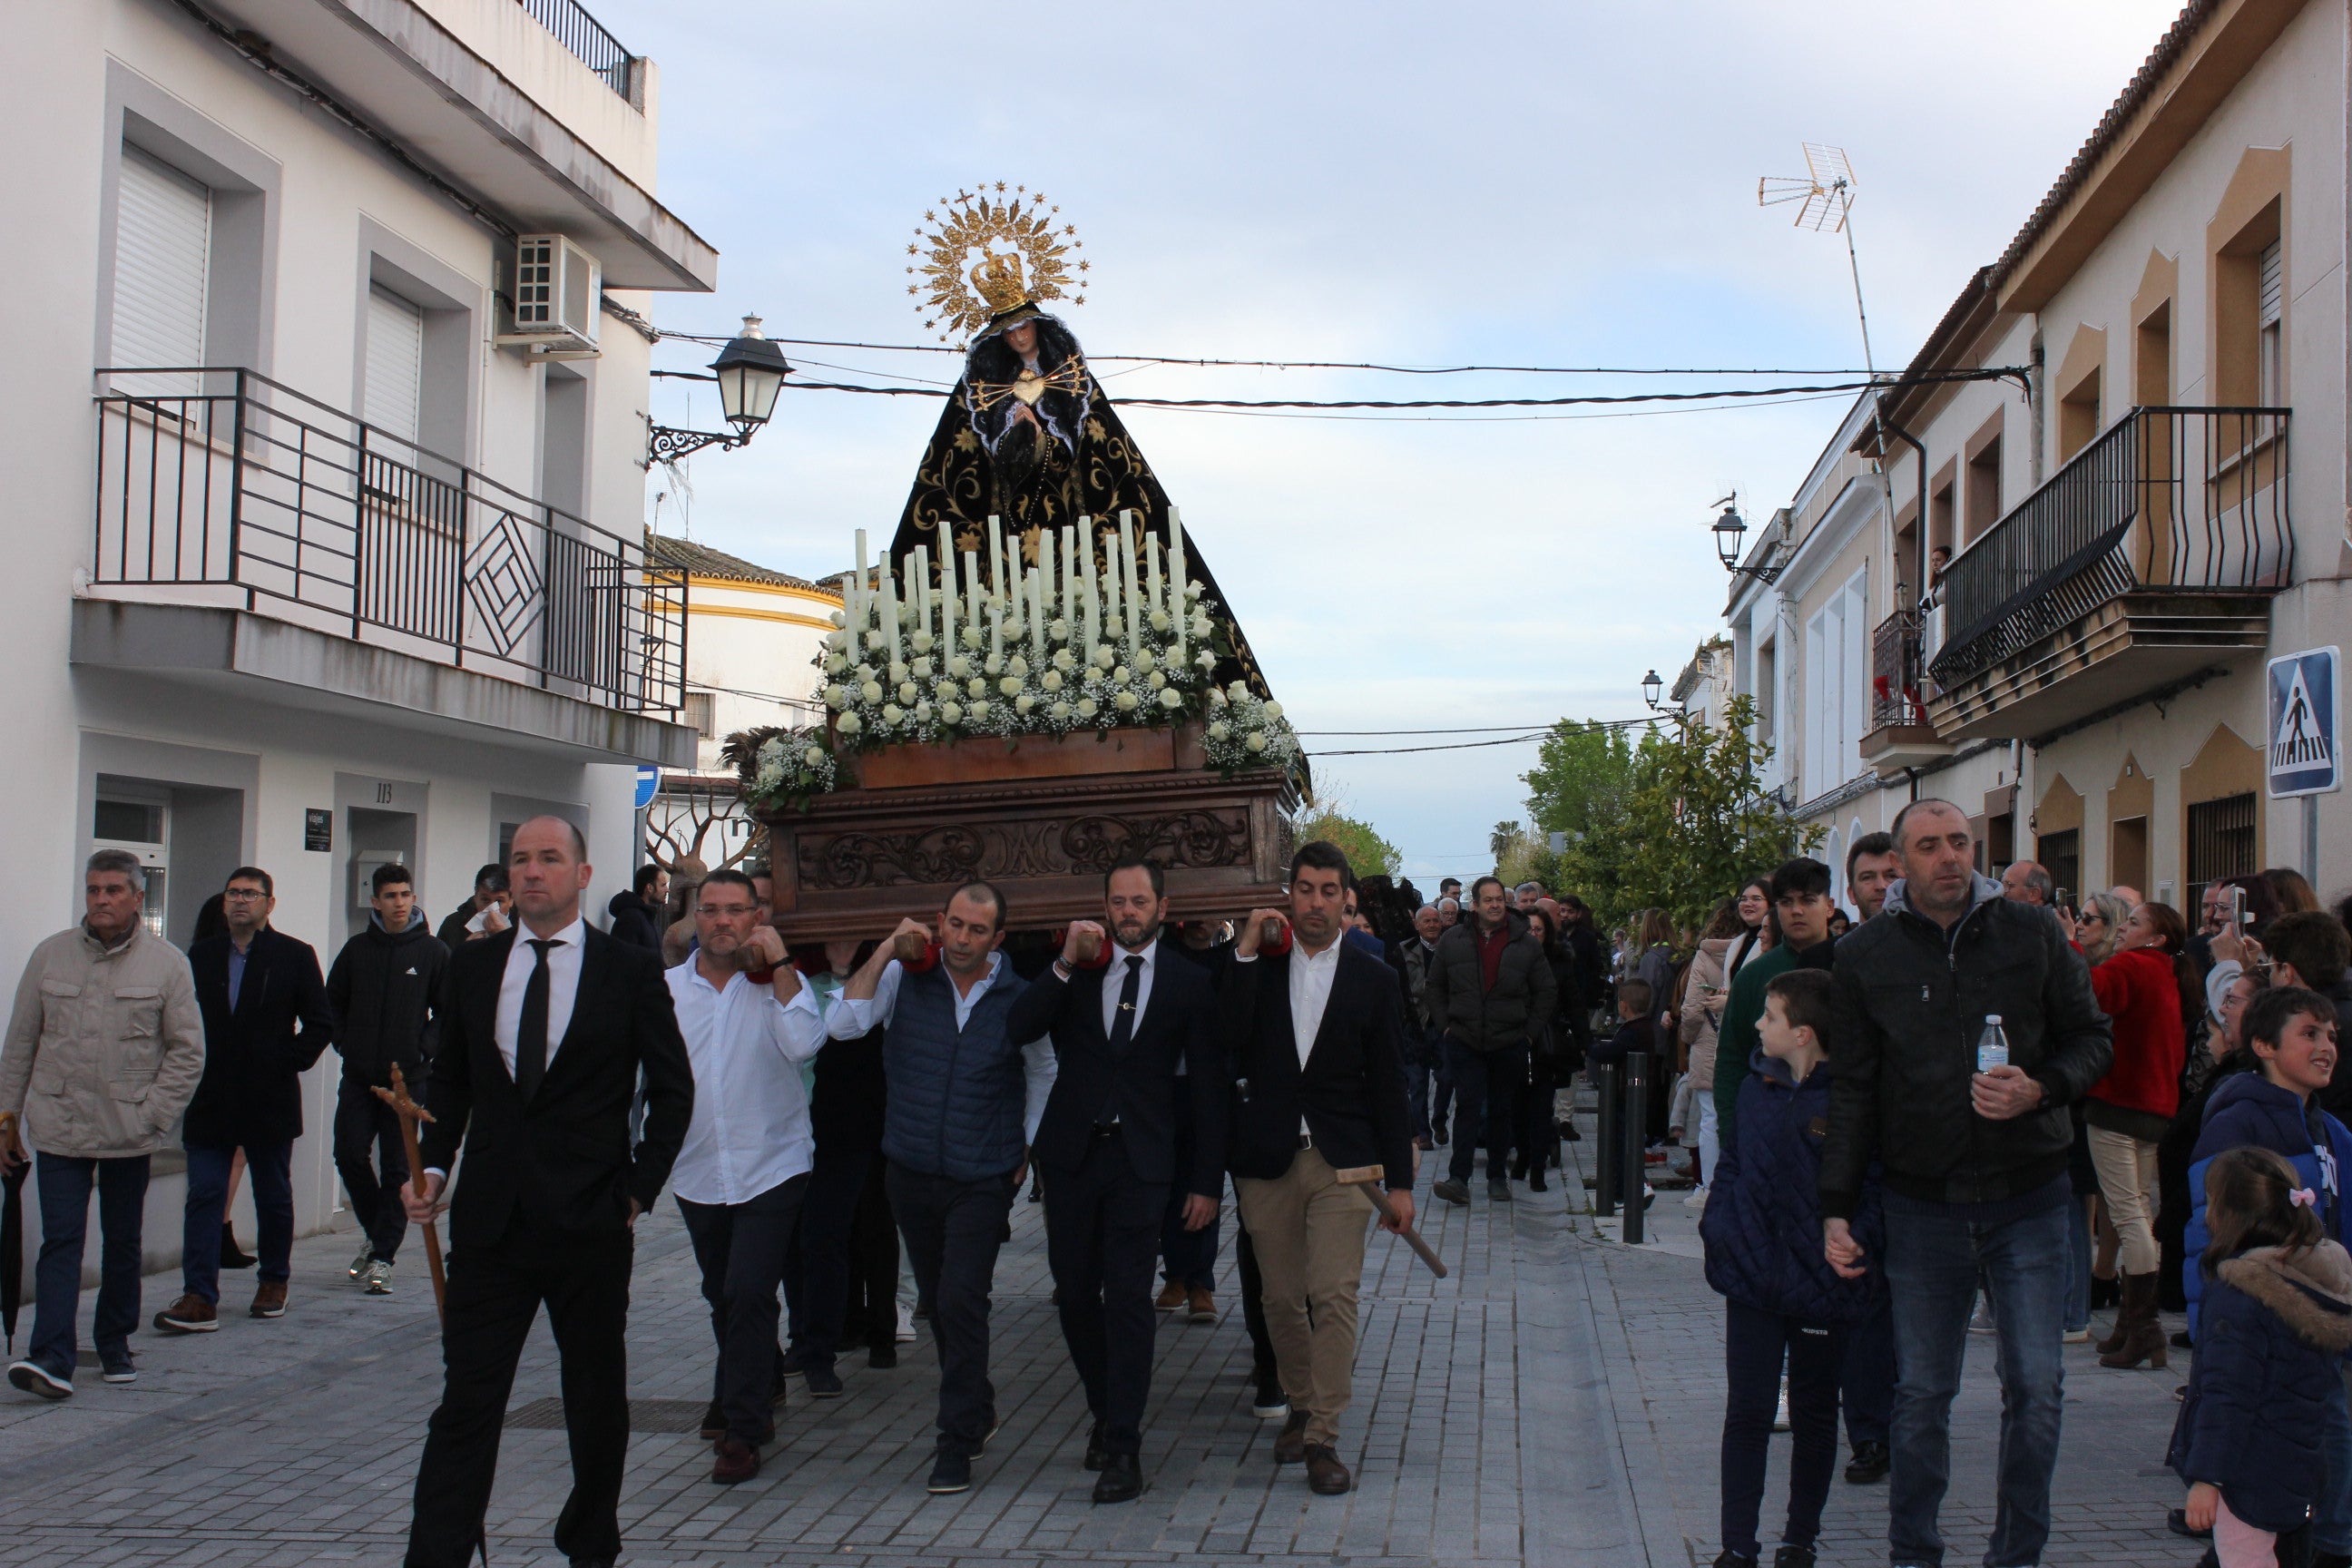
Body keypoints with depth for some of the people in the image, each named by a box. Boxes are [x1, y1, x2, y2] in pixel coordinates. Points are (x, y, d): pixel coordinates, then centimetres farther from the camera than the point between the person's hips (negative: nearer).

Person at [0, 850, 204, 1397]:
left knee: (122, 1243, 11)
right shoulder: (50, 956, 4)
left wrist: (152, 1115, -7)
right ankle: (52, 1359, -11)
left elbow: (188, 1051, 0)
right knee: (60, 1240, -6)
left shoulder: (167, 964, -1)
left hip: (128, 1133, 0)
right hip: (57, 1127, 0)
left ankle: (114, 1345, 25)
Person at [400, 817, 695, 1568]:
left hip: (590, 1221, -1)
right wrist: (433, 1166, 1)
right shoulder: (472, 965, 7)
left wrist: (637, 1190, -4)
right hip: (490, 1218, 2)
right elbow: (449, 1078, 14)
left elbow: (673, 1090, 1)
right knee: (466, 1400, -1)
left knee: (597, 1399, 12)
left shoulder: (631, 971, -2)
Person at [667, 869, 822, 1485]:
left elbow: (805, 1043, -21)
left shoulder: (777, 984, -4)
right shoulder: (667, 988, 2)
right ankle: (740, 1398, 41)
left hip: (770, 1168, -3)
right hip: (697, 1172, 4)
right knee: (724, 1298, 19)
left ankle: (742, 1430, -3)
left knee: (748, 1296, -11)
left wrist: (780, 965, -20)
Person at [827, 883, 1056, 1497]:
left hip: (983, 1179, -2)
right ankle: (977, 1407, 35)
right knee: (938, 1303, 14)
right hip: (913, 1171, 3)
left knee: (961, 1305, -12)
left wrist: (1027, 1147, 12)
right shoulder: (904, 978, -2)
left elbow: (1043, 1072, 14)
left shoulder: (1019, 998, -3)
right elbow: (842, 1025, -16)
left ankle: (957, 1444, -4)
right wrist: (885, 952, -17)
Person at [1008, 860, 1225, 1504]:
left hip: (1141, 1161, -2)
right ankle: (1107, 1413, 28)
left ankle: (1122, 1448, -7)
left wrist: (1207, 1181, 1)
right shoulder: (1074, 968, 7)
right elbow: (1016, 1028, -7)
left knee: (1128, 1297, -10)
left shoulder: (1189, 983, 3)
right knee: (1075, 1294, 9)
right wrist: (1066, 964, -17)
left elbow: (1207, 1088, 4)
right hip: (1071, 1154, 3)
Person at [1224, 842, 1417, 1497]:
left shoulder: (1371, 979, 5)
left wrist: (1399, 1180, 2)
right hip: (1267, 1159, 1)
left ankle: (1323, 1437, -6)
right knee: (1282, 1299, 9)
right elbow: (1228, 1039, -11)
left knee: (1334, 1295, -10)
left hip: (1341, 1160, -1)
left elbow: (1388, 1085, 5)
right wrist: (1247, 953, -13)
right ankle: (1301, 1407, 29)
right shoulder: (1259, 966, 6)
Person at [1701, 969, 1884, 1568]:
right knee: (1746, 1411, 4)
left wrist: (1856, 1241, -23)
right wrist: (1718, 1224, 1)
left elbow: (1877, 1185, -10)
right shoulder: (1756, 1088, 5)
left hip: (1821, 1284, -3)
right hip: (1753, 1275, 4)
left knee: (1814, 1414, 13)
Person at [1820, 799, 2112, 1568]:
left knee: (2035, 1387, 0)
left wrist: (2042, 1090, -15)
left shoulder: (2033, 934, 0)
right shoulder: (1865, 955, 1)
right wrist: (1836, 1207, 0)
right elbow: (1852, 1090, 4)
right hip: (1922, 1205, 0)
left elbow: (2093, 1038, 6)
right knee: (1920, 1391, 7)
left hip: (2027, 1196, 0)